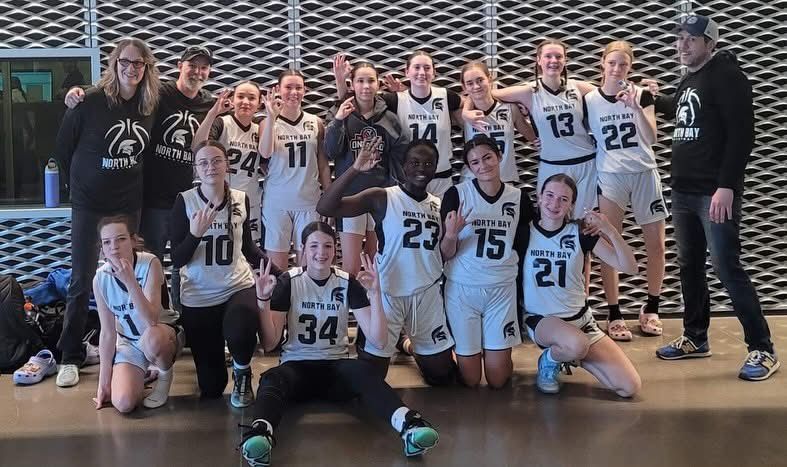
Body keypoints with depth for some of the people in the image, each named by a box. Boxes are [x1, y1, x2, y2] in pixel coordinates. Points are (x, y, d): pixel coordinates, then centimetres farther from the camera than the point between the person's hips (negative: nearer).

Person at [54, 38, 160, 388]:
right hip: (90, 205, -4)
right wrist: (81, 184, 3)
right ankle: (70, 357, 10)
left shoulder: (149, 106, -1)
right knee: (82, 281, 0)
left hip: (129, 204, 4)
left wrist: (130, 181, 6)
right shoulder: (91, 102, -13)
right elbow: (63, 148, -4)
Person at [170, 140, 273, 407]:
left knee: (240, 332, -37)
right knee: (211, 388, 5)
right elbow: (177, 260, -10)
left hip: (238, 287, 1)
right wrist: (195, 233, -26)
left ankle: (242, 373, 2)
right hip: (198, 297, -1)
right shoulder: (185, 201, -9)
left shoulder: (241, 199, 0)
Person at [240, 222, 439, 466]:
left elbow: (378, 341, -6)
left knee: (363, 370, -34)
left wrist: (375, 295, -17)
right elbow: (270, 343, -5)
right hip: (297, 366, 0)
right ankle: (260, 433, -65)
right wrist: (263, 301, -18)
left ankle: (408, 423, -58)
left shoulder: (348, 284, 2)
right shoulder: (288, 282, 0)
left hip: (336, 367, 1)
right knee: (272, 379, -35)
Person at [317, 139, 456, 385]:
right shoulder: (381, 198, -12)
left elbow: (444, 255, 10)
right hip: (387, 293, -4)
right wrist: (355, 169, -35)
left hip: (427, 294, 5)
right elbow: (325, 208, -23)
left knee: (442, 376, 15)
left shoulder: (440, 205, 6)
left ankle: (416, 349, 46)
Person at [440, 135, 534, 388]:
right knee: (470, 380, 4)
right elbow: (446, 255, -9)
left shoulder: (519, 197, 0)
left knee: (497, 379, 2)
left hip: (502, 290, 2)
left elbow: (521, 250, 11)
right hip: (462, 289, -2)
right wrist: (451, 235, -27)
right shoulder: (456, 195, -9)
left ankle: (495, 350, 34)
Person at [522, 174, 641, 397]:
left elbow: (629, 267, -10)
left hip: (579, 319, 3)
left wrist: (610, 230, -21)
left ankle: (572, 357, 15)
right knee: (576, 344, -40)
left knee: (630, 387, -7)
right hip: (540, 320, -3)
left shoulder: (581, 233, -3)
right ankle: (548, 361, -3)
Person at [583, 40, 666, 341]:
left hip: (644, 174, 1)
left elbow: (651, 138, -10)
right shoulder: (589, 100, -1)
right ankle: (614, 315, 8)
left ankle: (651, 309, 22)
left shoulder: (642, 95, 0)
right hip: (610, 177, -1)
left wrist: (636, 107, -21)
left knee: (656, 245, 4)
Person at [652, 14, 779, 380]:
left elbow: (742, 133, -17)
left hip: (716, 192, -8)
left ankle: (762, 349, -1)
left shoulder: (726, 75, -8)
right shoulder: (688, 82, 16)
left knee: (727, 268, -9)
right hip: (683, 191, 8)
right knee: (690, 266, 12)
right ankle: (695, 338, 23)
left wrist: (726, 186, -22)